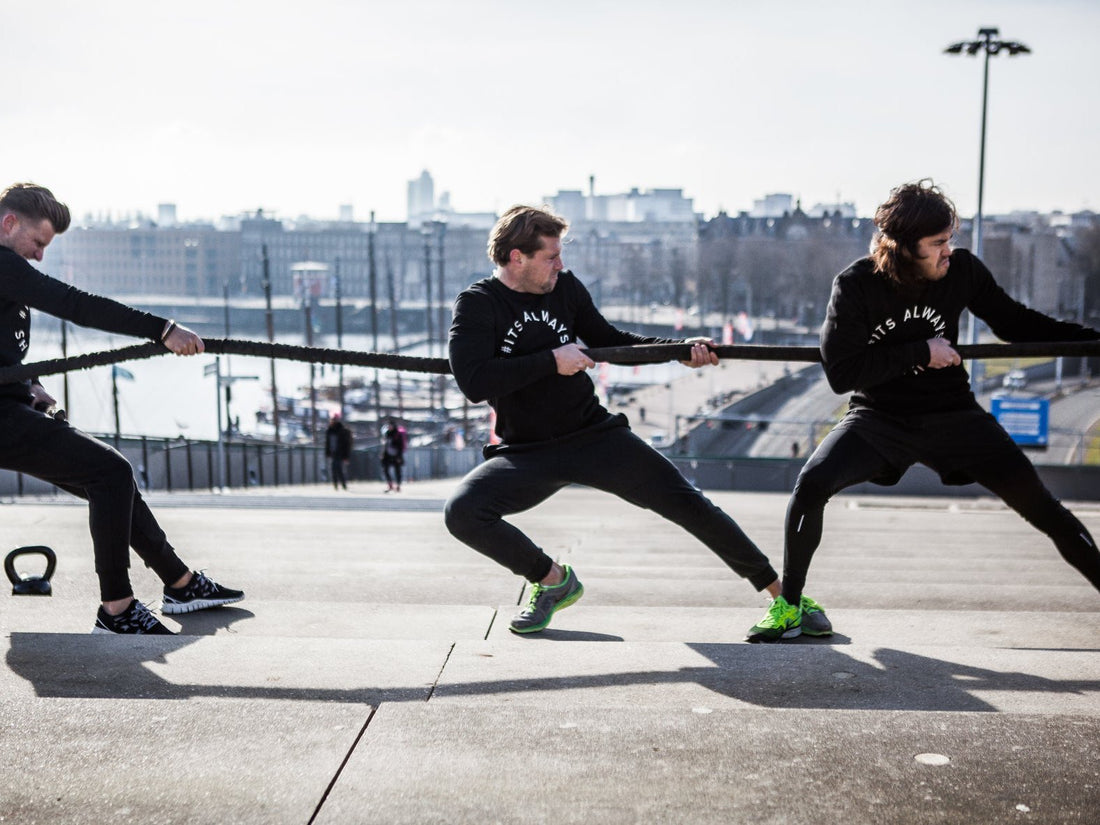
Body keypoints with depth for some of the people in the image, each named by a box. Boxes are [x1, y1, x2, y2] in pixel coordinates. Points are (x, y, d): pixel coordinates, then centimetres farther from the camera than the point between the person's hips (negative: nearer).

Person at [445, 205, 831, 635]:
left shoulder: (565, 286, 3)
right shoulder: (477, 305, -9)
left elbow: (608, 340, 17)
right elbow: (473, 382, -23)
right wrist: (551, 361, -22)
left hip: (594, 434, 2)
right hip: (525, 454, -2)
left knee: (683, 500, -7)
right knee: (462, 512, -25)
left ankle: (780, 592, 5)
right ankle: (552, 579, -1)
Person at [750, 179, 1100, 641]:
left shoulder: (962, 270, -10)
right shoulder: (856, 285, -16)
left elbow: (1017, 325, 5)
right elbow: (840, 373, -20)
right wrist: (920, 352, -23)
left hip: (951, 415, 2)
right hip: (878, 419, -1)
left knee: (1039, 504, -7)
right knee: (812, 483, -22)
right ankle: (788, 603, -4)